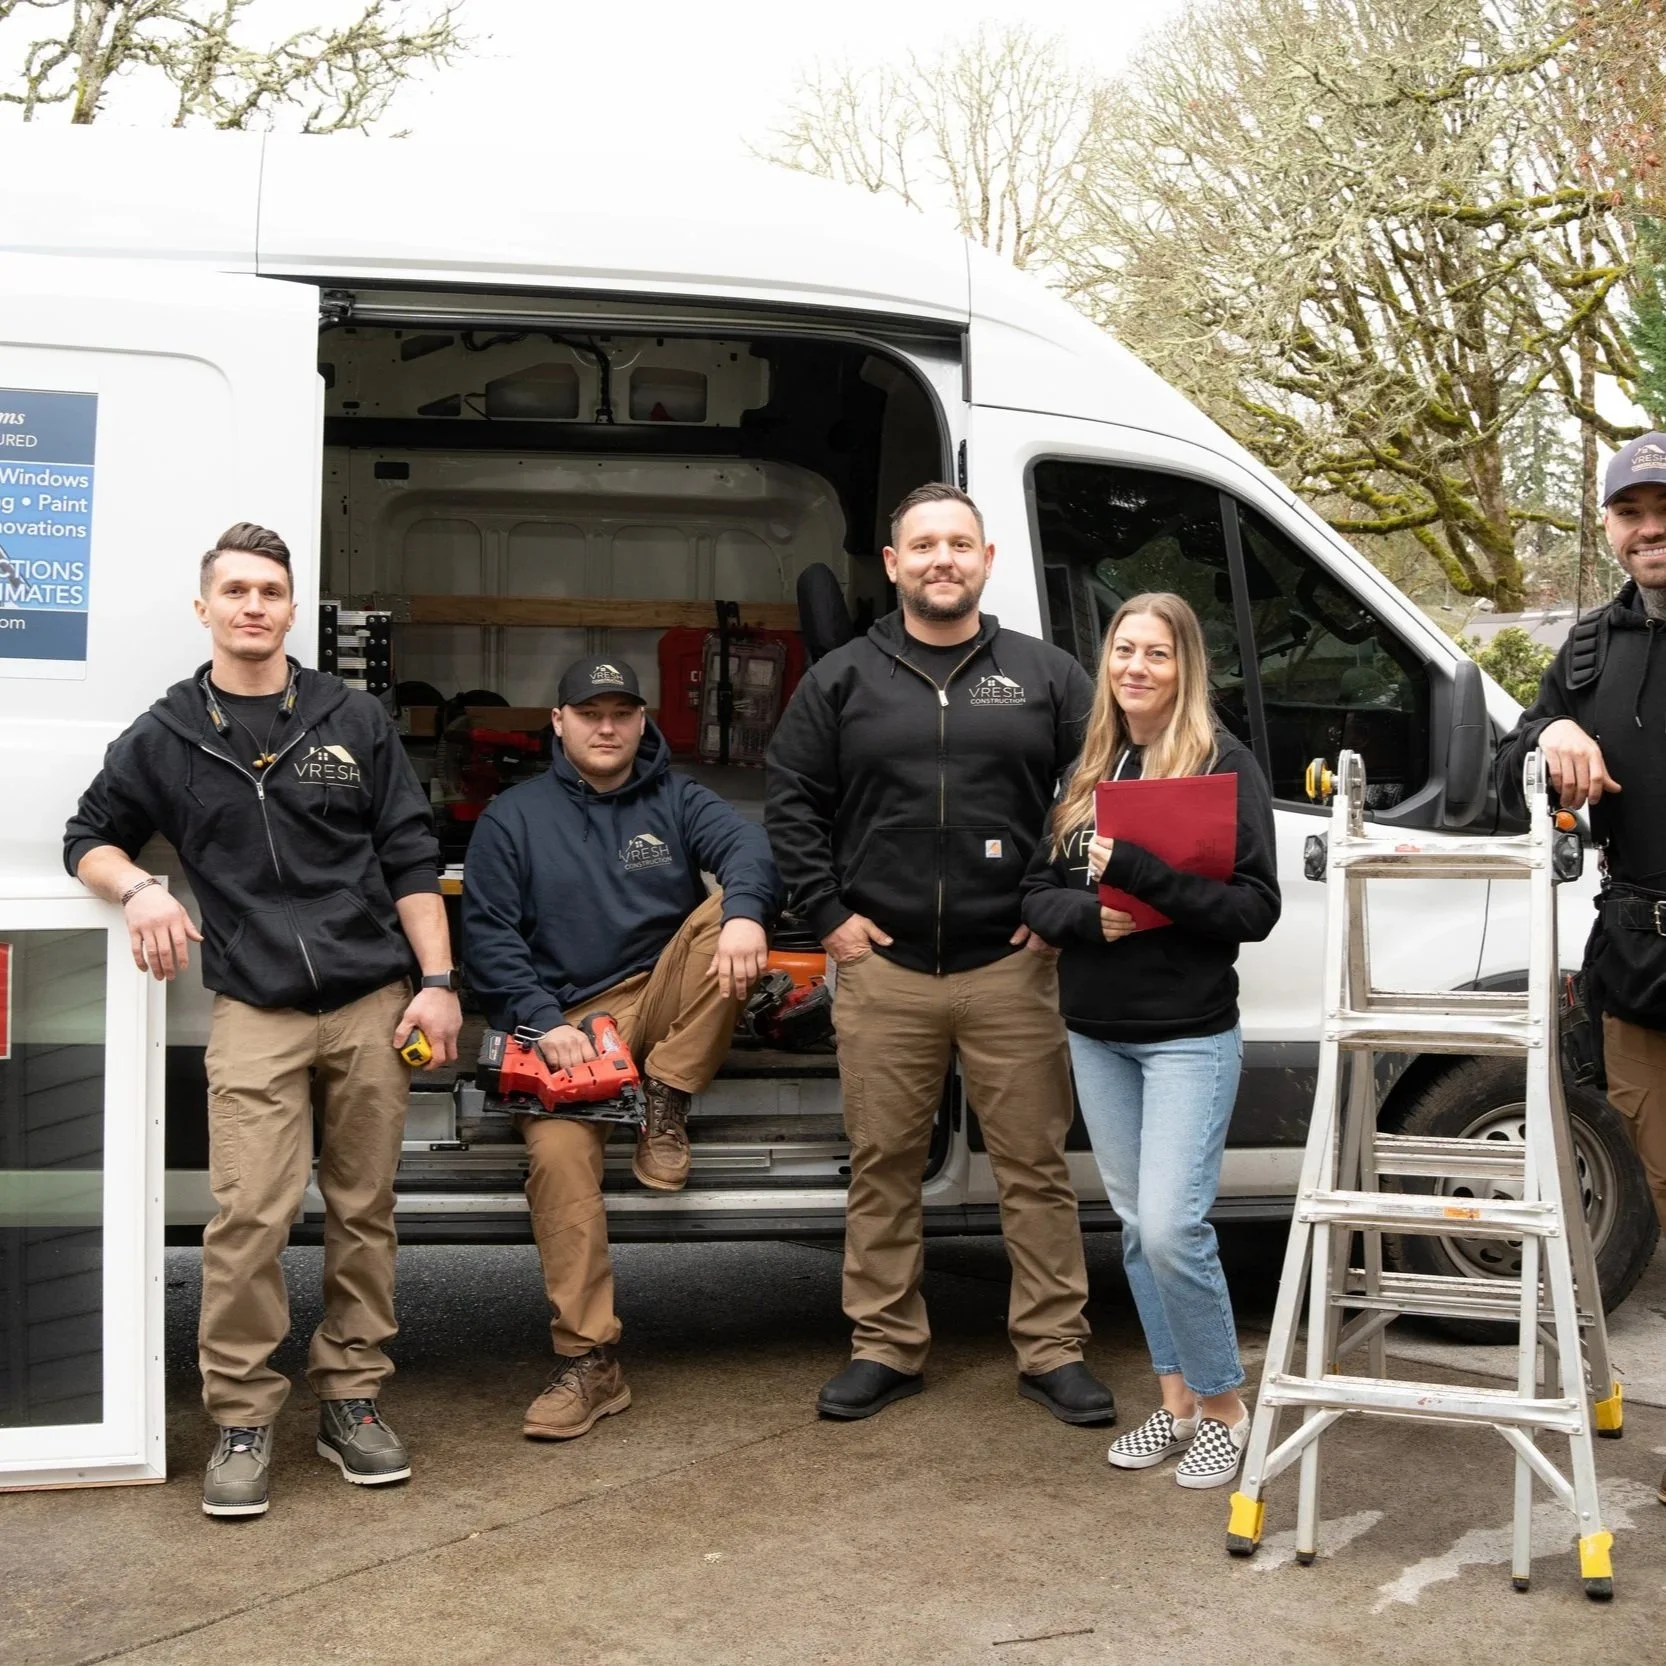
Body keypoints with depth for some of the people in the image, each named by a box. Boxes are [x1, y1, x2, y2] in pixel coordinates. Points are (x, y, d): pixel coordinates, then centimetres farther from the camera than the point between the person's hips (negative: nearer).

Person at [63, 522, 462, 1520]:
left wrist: (438, 981, 0)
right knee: (250, 1220, -9)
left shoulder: (354, 721, 8)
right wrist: (138, 888, -5)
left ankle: (352, 1398, 18)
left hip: (373, 1005, 1)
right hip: (256, 1014, -1)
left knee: (365, 1212, 6)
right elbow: (91, 839, 18)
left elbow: (413, 860, 7)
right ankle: (243, 1419, 3)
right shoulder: (165, 739, 8)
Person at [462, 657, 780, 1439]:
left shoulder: (676, 801, 11)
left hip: (662, 1005, 1)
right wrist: (542, 1023, -14)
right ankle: (588, 1362, -22)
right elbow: (488, 935, 2)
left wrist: (743, 912, -35)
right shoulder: (513, 818, 10)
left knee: (729, 912, -25)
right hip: (568, 1019, -1)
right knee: (557, 1151, -28)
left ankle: (665, 1104, -18)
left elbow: (746, 844, -10)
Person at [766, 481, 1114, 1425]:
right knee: (883, 1167, 8)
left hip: (1010, 968, 0)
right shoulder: (842, 681, 7)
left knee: (1035, 1167, 4)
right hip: (881, 968, 1)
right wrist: (828, 915, 0)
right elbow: (791, 806, 8)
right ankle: (887, 1348, 19)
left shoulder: (1047, 676, 7)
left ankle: (1054, 1349, 15)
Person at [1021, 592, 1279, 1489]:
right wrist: (1089, 915, -12)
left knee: (1171, 1227, -13)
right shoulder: (1084, 772, 10)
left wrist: (1140, 873, -24)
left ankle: (1224, 1408, 7)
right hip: (1096, 1035, 6)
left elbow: (1256, 907, -14)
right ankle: (1176, 1403, 24)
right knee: (1136, 1226, 11)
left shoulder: (1224, 765, -7)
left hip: (1188, 1036, -6)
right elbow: (1037, 893, 10)